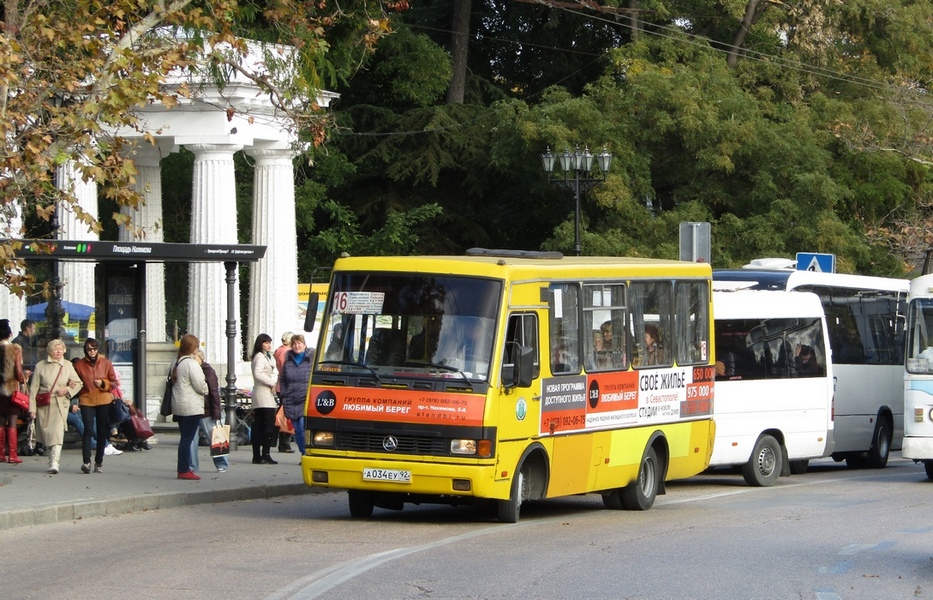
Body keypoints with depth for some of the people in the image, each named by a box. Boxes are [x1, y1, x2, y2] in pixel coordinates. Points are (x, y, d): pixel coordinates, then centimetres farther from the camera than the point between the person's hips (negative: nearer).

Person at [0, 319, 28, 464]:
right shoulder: (15, 349, -11)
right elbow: (18, 372, -12)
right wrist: (24, 377, 8)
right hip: (12, 390, -3)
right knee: (12, 423, 0)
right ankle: (12, 455, -1)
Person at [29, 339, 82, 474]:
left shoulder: (68, 365, 8)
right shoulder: (41, 366, 4)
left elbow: (78, 383, 13)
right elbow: (33, 388, 3)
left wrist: (67, 389, -7)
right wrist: (32, 408, -3)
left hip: (61, 404, -1)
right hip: (44, 405, 1)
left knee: (57, 432, -17)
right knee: (46, 433, 4)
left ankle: (54, 463, -25)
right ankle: (53, 460, 19)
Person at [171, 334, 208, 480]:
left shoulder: (177, 363, 14)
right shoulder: (191, 363, -15)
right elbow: (200, 386, -16)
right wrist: (206, 390, 6)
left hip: (178, 406, 9)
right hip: (191, 406, -9)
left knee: (185, 437, 13)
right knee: (188, 438, -6)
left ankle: (183, 469, 14)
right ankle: (184, 470, -6)